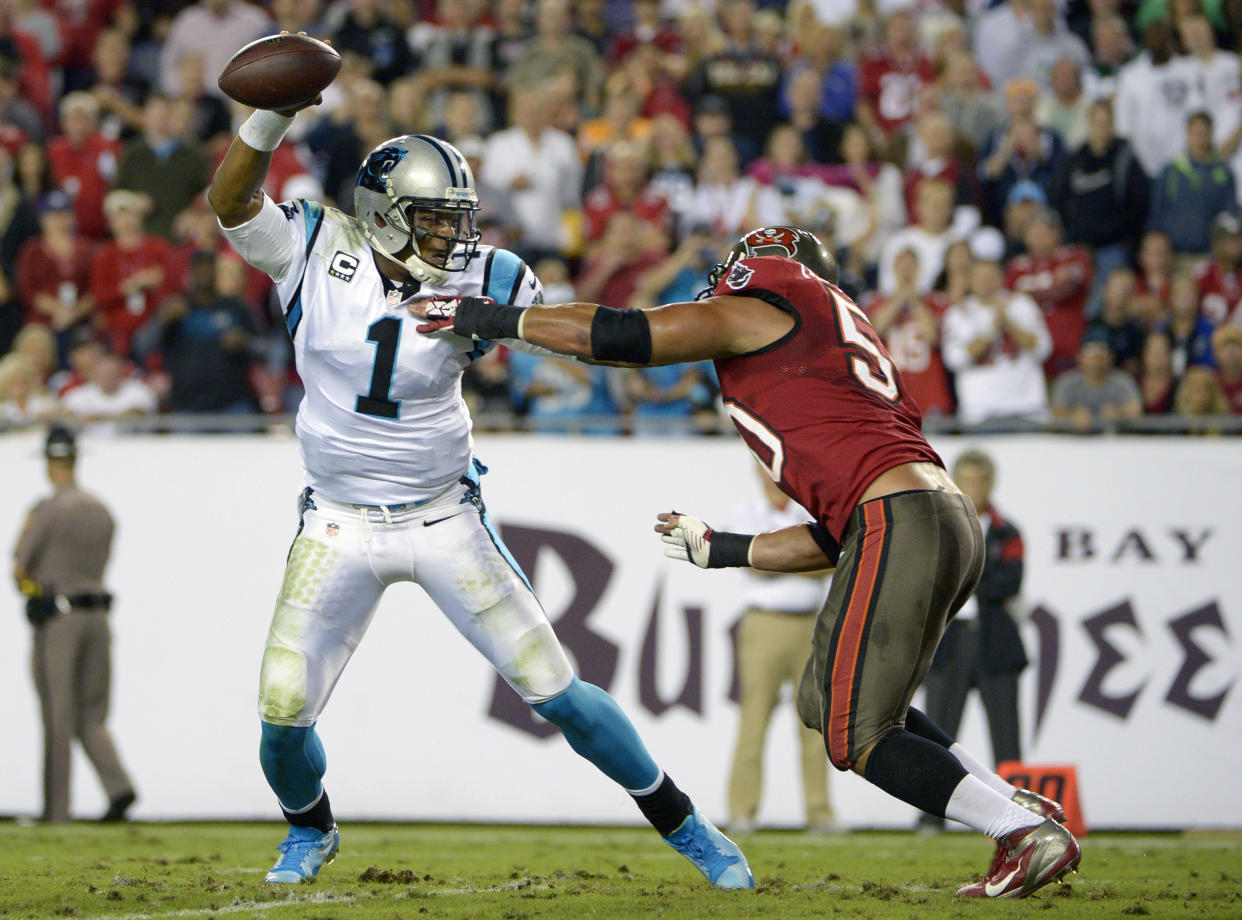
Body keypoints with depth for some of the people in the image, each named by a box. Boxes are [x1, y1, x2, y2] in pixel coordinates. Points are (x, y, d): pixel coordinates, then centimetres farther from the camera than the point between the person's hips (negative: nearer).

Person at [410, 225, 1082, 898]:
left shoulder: (763, 311, 6)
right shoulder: (850, 348, 30)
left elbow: (610, 336, 3)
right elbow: (835, 534, 28)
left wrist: (481, 317, 13)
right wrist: (721, 550, 36)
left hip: (902, 523, -9)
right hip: (953, 525, 9)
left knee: (856, 737, -3)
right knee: (827, 703, 19)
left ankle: (1030, 835, -6)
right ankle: (1018, 807, 15)